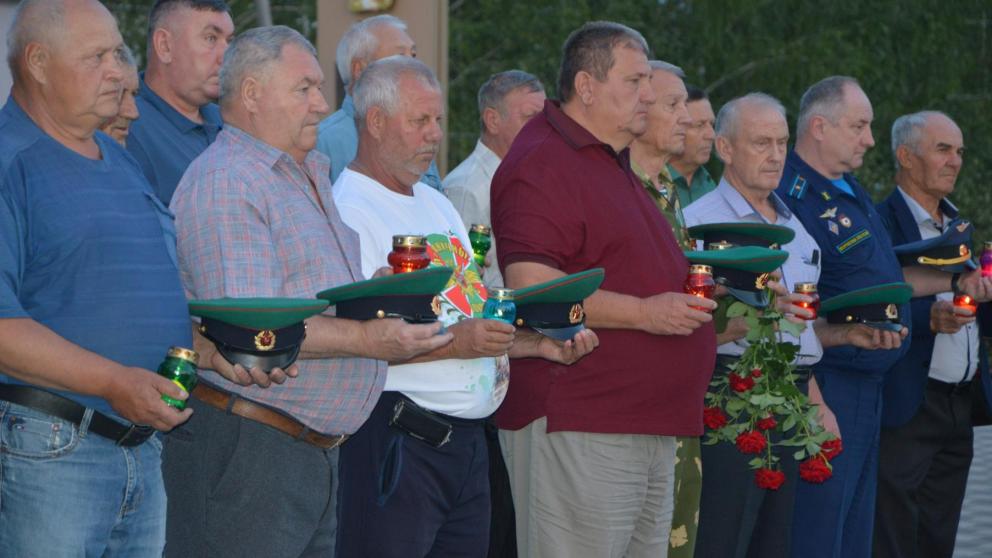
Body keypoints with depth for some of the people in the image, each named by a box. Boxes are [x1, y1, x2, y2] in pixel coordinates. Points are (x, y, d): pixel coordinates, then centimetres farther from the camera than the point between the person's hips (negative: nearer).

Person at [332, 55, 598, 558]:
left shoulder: (438, 205, 22)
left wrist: (541, 343, 8)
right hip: (396, 440, -9)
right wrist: (454, 341, -24)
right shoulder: (349, 210, -9)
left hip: (467, 438, 9)